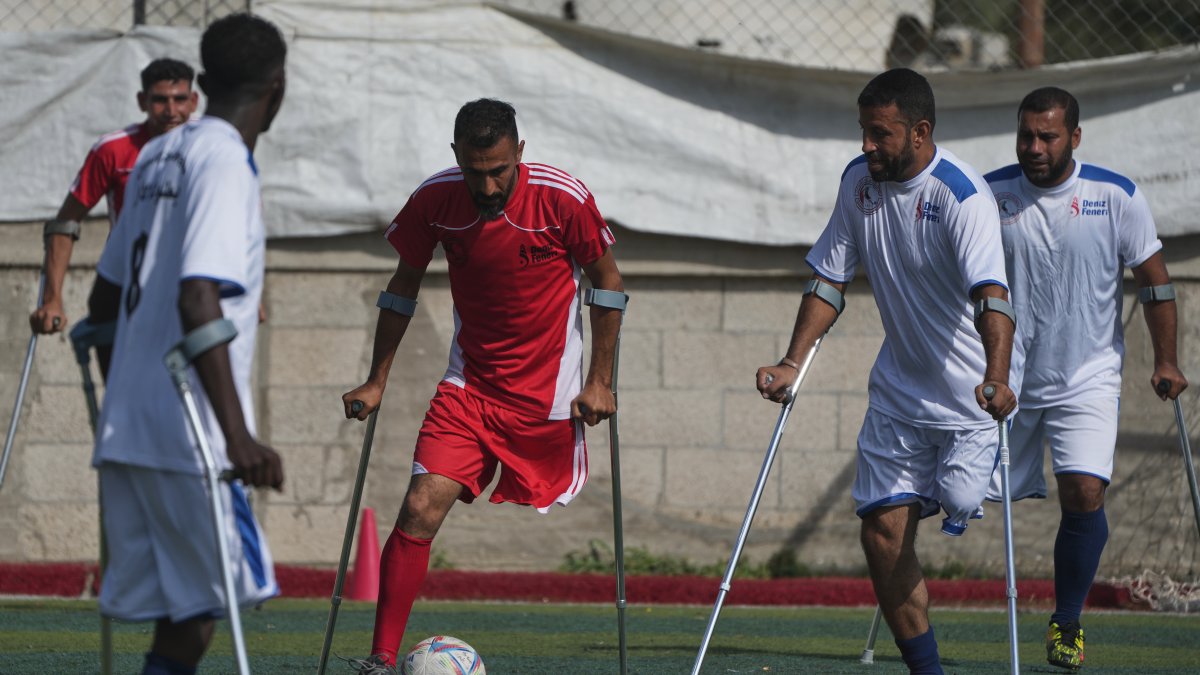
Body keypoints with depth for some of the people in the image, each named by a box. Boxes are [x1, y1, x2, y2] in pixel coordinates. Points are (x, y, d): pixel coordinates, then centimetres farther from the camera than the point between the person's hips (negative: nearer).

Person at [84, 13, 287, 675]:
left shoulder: (156, 156, 15)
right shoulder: (225, 160, -10)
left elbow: (105, 297, 24)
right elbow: (198, 300, -22)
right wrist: (237, 435, -27)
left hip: (128, 428, 8)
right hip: (185, 437, -8)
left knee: (181, 617, 7)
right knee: (195, 612, -6)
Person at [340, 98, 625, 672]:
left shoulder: (562, 199, -16)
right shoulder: (435, 200, -9)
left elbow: (607, 280, -2)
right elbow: (403, 286, 6)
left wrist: (600, 381, -4)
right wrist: (376, 382, 6)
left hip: (548, 396, -1)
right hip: (468, 385, 1)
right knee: (420, 510, -14)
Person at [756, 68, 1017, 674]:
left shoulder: (962, 196, -22)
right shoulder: (859, 180, -1)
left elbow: (991, 294, -34)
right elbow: (830, 278, 7)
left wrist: (997, 378, -49)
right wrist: (793, 363, -4)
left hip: (972, 392, -6)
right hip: (899, 391, 6)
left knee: (956, 511, -17)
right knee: (884, 529, -3)